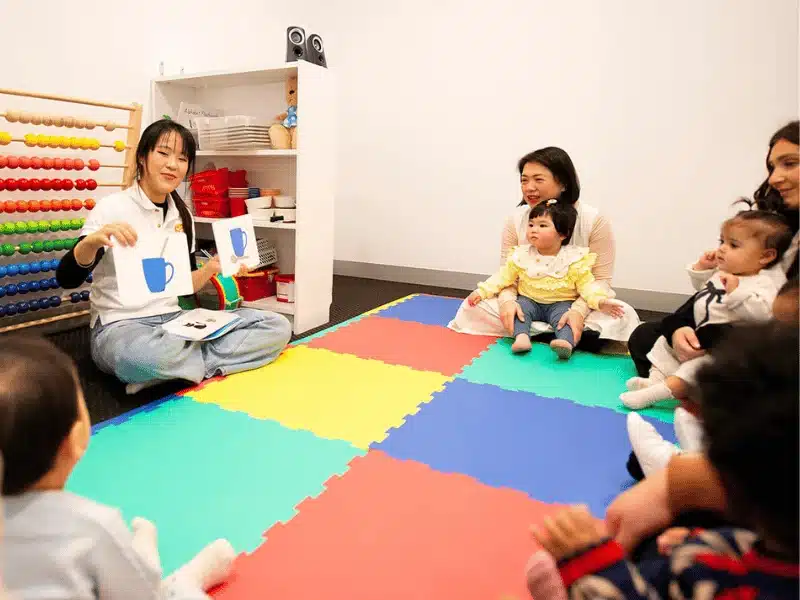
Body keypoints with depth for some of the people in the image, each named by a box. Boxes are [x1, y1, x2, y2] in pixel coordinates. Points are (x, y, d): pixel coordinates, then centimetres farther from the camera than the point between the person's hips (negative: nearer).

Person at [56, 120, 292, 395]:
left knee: (278, 327, -12)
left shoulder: (182, 215, 10)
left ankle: (177, 367, -18)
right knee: (146, 356, -45)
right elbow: (67, 279, -15)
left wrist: (212, 267, -4)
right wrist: (92, 241, -34)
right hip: (119, 326, -5)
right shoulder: (113, 207, -6)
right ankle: (214, 360, -15)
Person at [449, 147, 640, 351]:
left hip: (573, 305, -1)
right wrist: (507, 301, -28)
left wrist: (578, 311, -31)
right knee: (473, 307, -22)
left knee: (623, 316, -30)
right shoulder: (516, 219, -6)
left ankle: (529, 332, -21)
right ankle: (562, 334, -18)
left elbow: (600, 278, -12)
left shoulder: (594, 221, -13)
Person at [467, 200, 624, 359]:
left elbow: (586, 284, -10)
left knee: (564, 314, -29)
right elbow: (504, 276, 0)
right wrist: (482, 291, -9)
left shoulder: (574, 258, -10)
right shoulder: (521, 255, -4)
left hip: (561, 303, -2)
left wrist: (600, 301, -28)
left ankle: (566, 341, -49)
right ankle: (521, 337, -37)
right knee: (520, 306, -24)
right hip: (530, 300, 3)